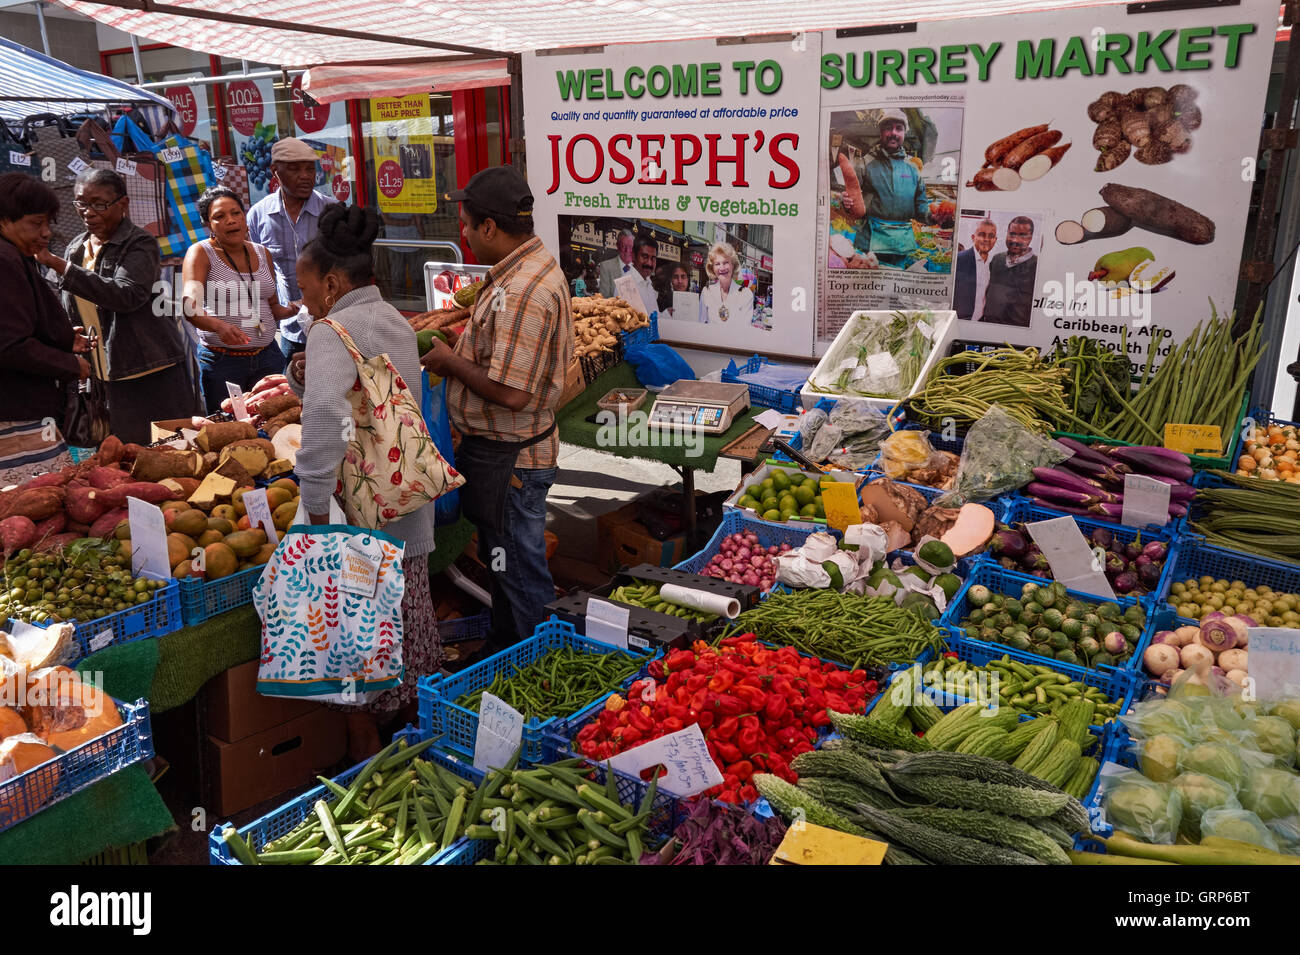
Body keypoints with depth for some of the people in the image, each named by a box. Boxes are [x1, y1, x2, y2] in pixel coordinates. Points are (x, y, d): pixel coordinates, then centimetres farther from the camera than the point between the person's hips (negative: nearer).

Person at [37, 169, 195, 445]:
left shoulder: (140, 243, -7)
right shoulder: (76, 248, 15)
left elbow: (126, 295, -25)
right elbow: (71, 314, 26)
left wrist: (59, 266, -26)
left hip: (153, 372, -6)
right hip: (108, 377, 6)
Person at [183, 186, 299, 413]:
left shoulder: (262, 253, 11)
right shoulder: (200, 253, -3)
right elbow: (190, 308, -17)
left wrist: (294, 310, -3)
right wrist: (219, 325, -37)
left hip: (267, 356, 4)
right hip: (221, 360, -4)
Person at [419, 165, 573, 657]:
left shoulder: (521, 293, -26)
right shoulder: (536, 264, 8)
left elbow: (511, 393, -30)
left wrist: (449, 362, -15)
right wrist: (461, 347, 8)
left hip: (509, 457, -11)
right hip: (507, 448, 11)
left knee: (519, 573, 5)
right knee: (505, 562, 24)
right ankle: (501, 653, 41)